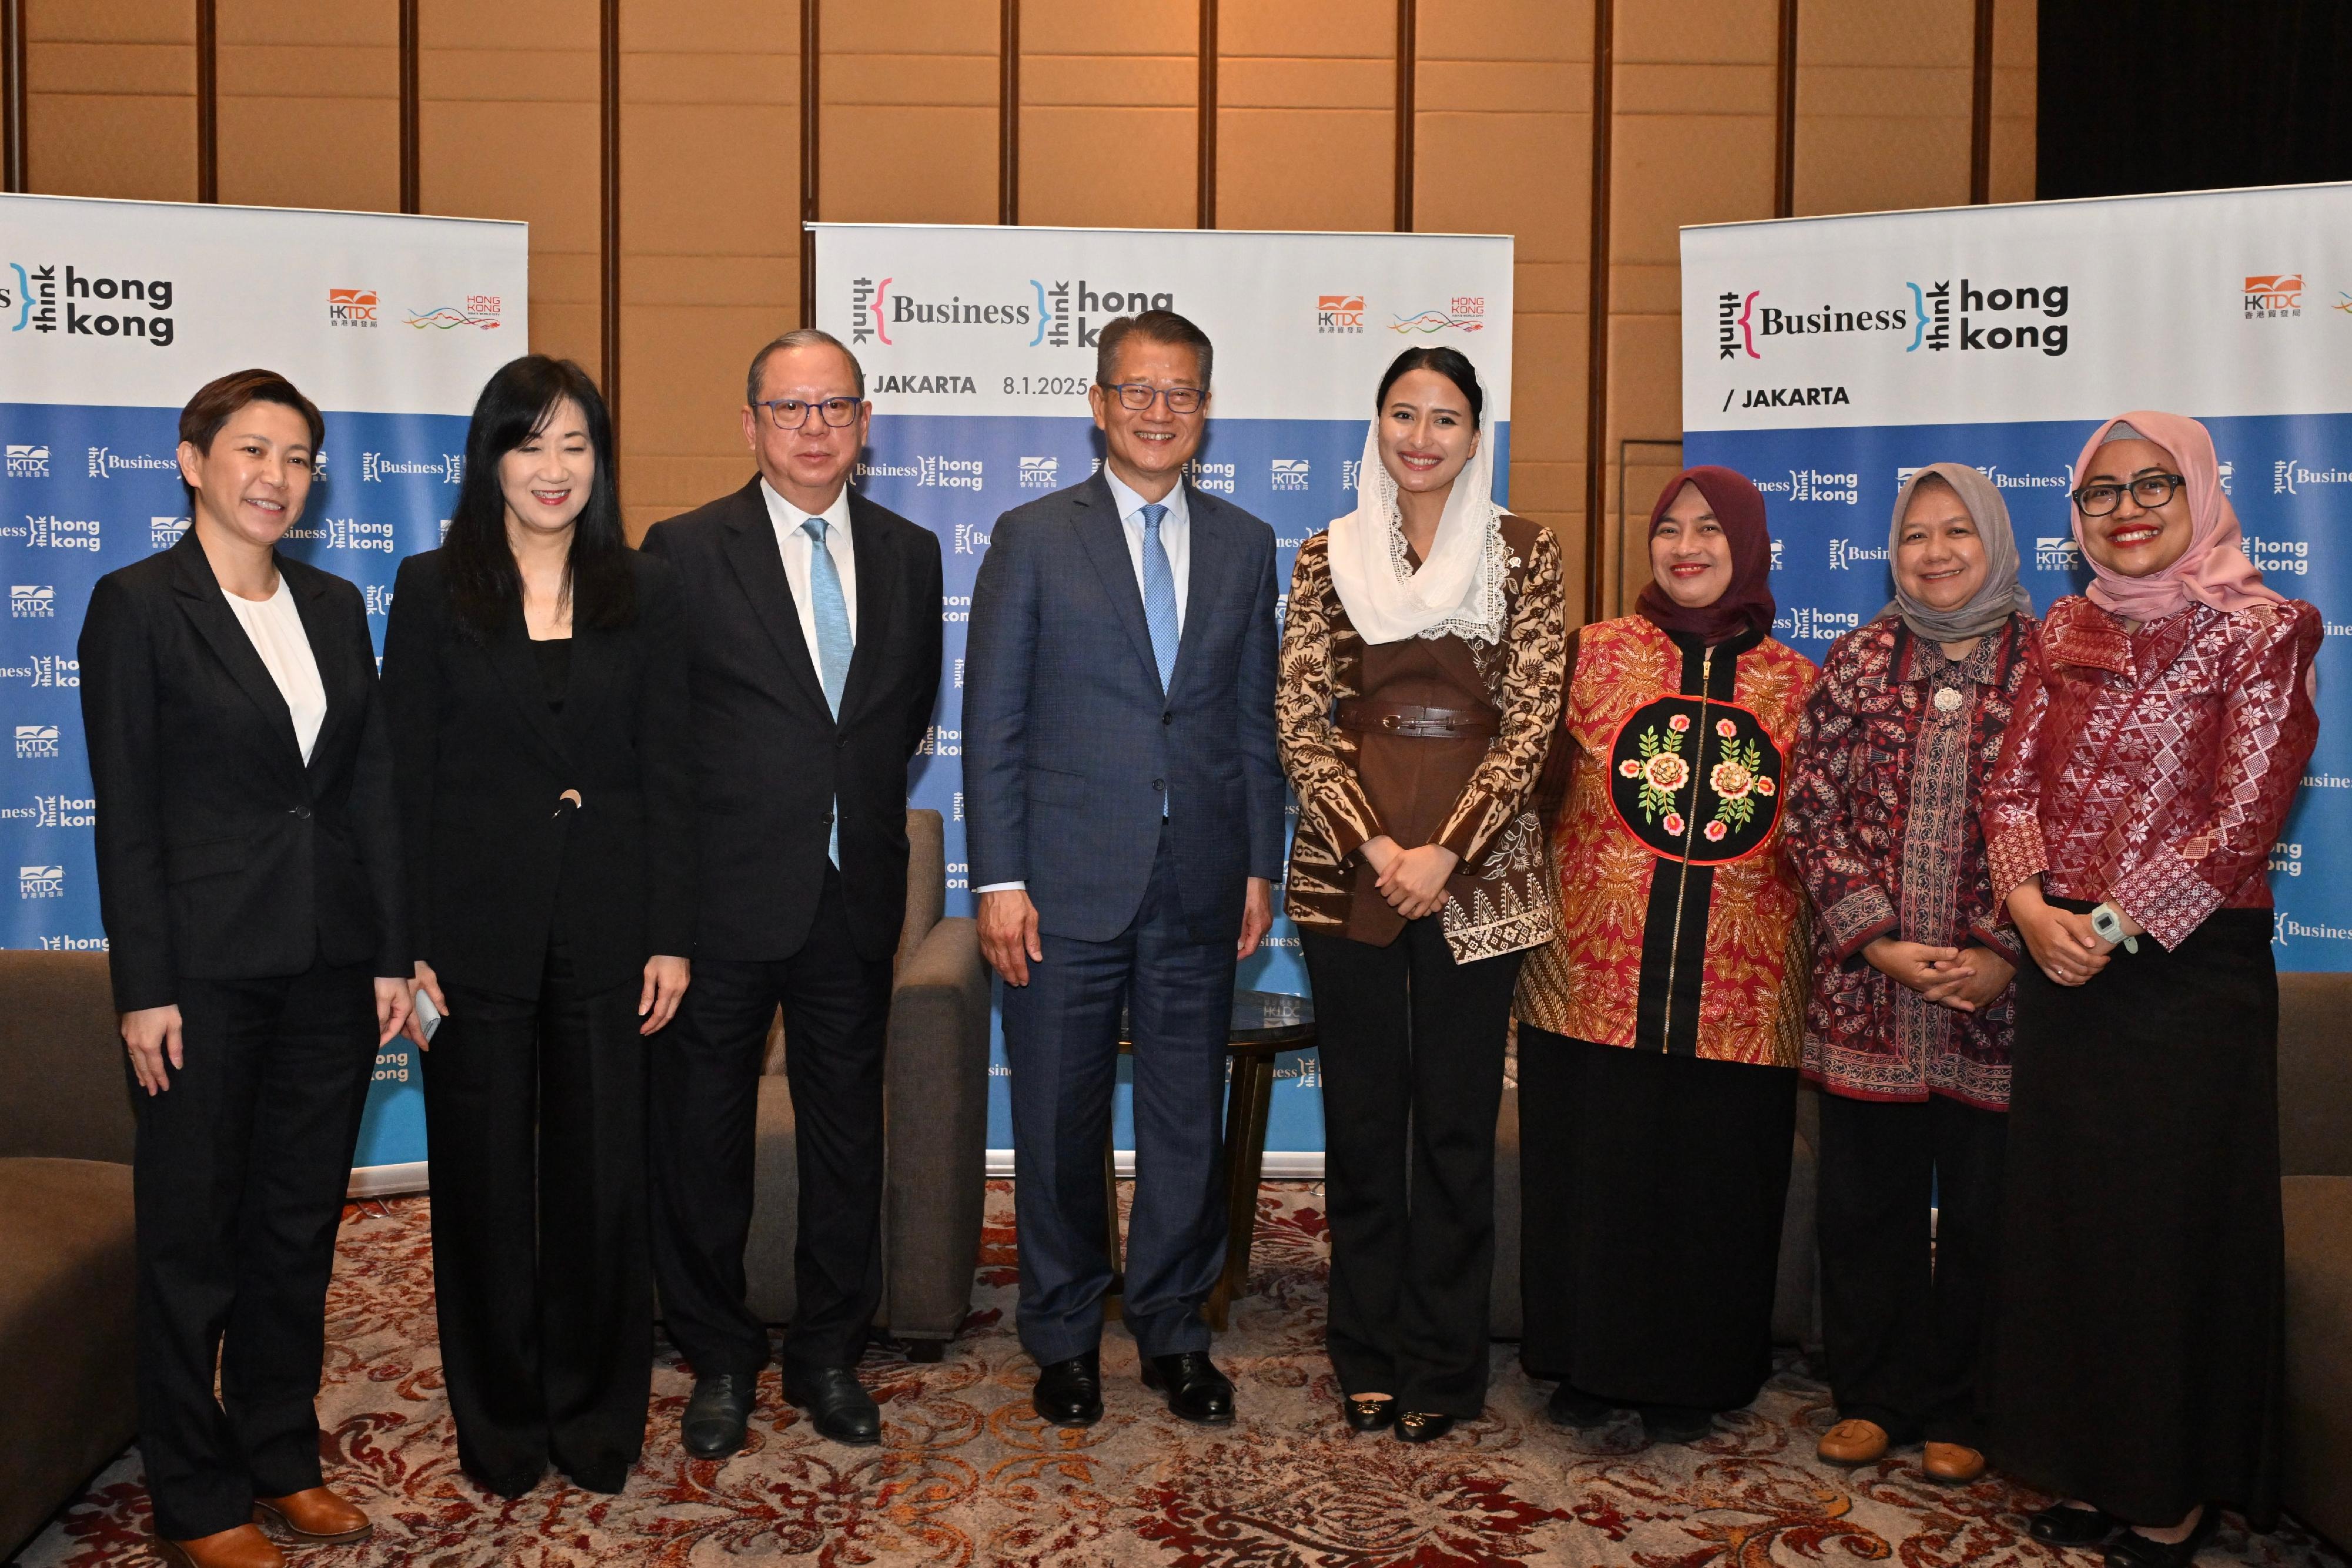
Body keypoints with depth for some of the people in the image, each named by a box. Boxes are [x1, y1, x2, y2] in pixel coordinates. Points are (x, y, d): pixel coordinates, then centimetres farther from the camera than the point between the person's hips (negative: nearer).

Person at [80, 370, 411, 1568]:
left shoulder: (336, 606, 10)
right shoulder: (137, 604, -5)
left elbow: (372, 788, 9)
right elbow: (125, 813, -8)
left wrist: (390, 952, 5)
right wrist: (144, 988, -12)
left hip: (329, 963, 5)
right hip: (208, 964, -5)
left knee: (301, 1222, 14)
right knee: (194, 1232, 6)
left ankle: (282, 1461, 29)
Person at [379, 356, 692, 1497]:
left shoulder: (645, 594, 5)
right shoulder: (434, 589, 1)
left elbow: (668, 774, 3)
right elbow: (406, 776, -1)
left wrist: (671, 937, -2)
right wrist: (407, 946, -7)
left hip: (607, 927, 1)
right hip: (476, 931, -1)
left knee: (603, 1176, 7)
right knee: (485, 1180, 9)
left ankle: (595, 1413, 24)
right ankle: (500, 1417, 26)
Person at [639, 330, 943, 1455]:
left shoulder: (908, 552, 7)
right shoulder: (685, 550, -4)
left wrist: (866, 798, 11)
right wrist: (722, 809, -1)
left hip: (856, 891, 3)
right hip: (724, 894, -3)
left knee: (846, 1130, 11)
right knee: (703, 1134, 7)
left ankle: (829, 1354, 27)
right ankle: (720, 1359, 25)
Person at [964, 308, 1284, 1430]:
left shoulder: (1243, 545, 10)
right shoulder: (1033, 538, 1)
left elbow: (1255, 719, 12)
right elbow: (992, 722, -2)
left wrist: (1260, 865, 7)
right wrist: (1000, 880, -8)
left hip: (1199, 889, 3)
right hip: (1067, 884, -2)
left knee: (1189, 1120, 10)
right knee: (1060, 1122, 8)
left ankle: (1173, 1331, 27)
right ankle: (1064, 1336, 25)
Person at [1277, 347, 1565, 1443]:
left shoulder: (1524, 553, 4)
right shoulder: (1328, 556, 7)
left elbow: (1530, 721, -3)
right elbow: (1300, 724, 2)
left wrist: (1445, 852, -13)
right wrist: (1371, 844, -11)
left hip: (1476, 868, -1)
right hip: (1347, 863, 1)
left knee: (1457, 1120, 5)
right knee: (1362, 1115, 8)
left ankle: (1442, 1367, 19)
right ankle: (1368, 1356, 22)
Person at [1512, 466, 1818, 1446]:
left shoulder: (1797, 684, 7)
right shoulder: (1597, 654, 4)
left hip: (1738, 989, 1)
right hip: (1596, 974, 0)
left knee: (1714, 1179, 6)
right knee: (1587, 1171, 5)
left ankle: (1687, 1383, 25)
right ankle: (1587, 1369, 24)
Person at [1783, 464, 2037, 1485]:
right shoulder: (1858, 661, 6)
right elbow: (1810, 814, 2)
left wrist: (2005, 955, -11)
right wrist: (1876, 939, -8)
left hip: (1996, 992, -1)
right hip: (1867, 995, 2)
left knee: (1980, 1211, 8)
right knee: (1863, 1203, 10)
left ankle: (1954, 1411, 24)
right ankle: (1870, 1397, 26)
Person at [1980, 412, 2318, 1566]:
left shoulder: (2260, 633, -6)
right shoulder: (2066, 633, 10)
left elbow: (2243, 821, -13)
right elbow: (2013, 786, 8)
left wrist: (2111, 926, -15)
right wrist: (2034, 905, -9)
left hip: (2189, 967, -5)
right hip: (2061, 965, 5)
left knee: (2178, 1222, 3)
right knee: (2062, 1216, 11)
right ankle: (2090, 1470, 26)